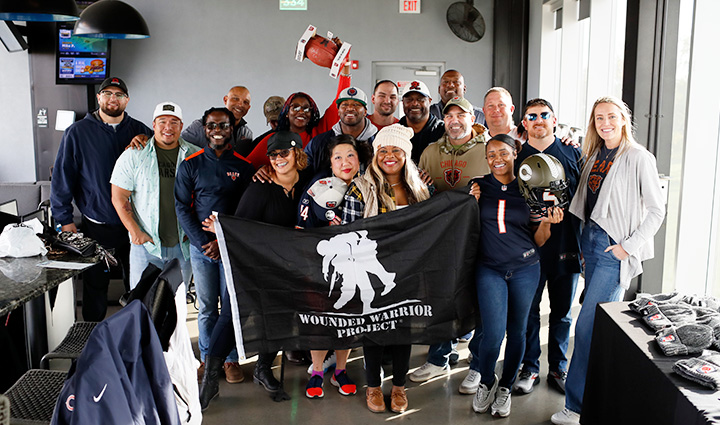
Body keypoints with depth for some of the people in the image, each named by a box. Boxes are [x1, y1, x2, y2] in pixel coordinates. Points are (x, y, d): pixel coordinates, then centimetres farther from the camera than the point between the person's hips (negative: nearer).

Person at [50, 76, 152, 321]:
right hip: (97, 226, -2)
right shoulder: (78, 132, 0)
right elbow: (62, 177, 0)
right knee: (95, 286, 9)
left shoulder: (140, 131, 5)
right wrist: (65, 219, -4)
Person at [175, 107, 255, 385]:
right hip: (200, 246, 0)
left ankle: (231, 359, 17)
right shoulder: (190, 164, 4)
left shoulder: (243, 166, 4)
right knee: (206, 306, 6)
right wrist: (203, 242, -8)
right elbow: (182, 207, 1)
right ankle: (207, 358, 21)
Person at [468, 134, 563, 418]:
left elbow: (538, 241, 6)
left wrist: (546, 222, -13)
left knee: (517, 331, 9)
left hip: (525, 269, 1)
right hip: (489, 269, -1)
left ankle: (506, 386, 30)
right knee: (493, 333, -11)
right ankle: (486, 381, 18)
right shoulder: (479, 187, 2)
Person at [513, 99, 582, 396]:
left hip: (566, 246, 1)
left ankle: (558, 369, 27)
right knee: (528, 310, 7)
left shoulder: (574, 154, 4)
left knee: (562, 313, 12)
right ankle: (529, 369, 22)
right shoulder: (516, 157, 4)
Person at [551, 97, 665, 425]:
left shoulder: (639, 158, -8)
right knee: (602, 324, 13)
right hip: (591, 244, 7)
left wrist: (628, 246, -13)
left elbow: (656, 210, -7)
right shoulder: (594, 155, 12)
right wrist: (585, 242, 8)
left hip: (616, 250, -7)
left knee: (587, 326, -9)